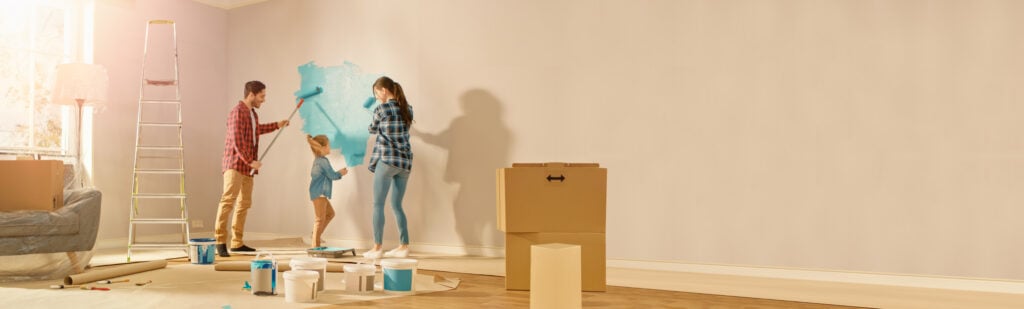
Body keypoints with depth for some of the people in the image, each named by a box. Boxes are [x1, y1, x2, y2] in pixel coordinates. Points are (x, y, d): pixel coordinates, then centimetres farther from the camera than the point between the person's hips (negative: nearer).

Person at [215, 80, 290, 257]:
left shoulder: (252, 113, 17)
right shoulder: (237, 112, -13)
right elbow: (237, 141, -20)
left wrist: (277, 125, 44)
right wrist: (250, 161, -22)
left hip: (247, 167, 10)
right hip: (235, 165, -10)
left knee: (245, 203, 8)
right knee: (228, 200, -17)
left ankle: (237, 243, 12)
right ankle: (220, 241, -19)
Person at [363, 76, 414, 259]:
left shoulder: (381, 110, -7)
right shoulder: (408, 109, 9)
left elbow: (372, 130, 10)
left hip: (387, 160, -6)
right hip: (406, 162, 6)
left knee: (378, 204, 0)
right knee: (397, 205, 12)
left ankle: (377, 248, -2)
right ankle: (404, 246, 10)